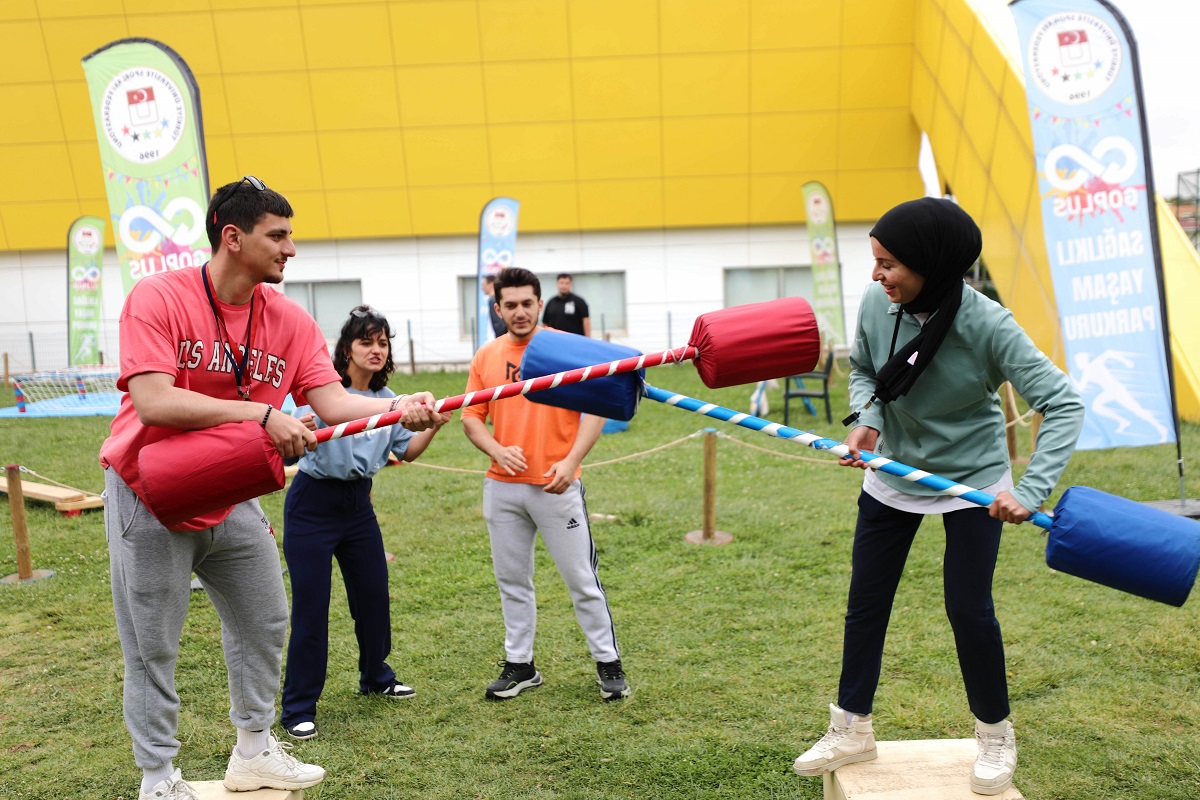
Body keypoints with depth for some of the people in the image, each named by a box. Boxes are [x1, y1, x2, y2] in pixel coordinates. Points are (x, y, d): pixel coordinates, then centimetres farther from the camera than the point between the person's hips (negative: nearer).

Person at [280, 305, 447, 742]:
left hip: (358, 503, 6)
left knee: (374, 595, 13)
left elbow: (406, 450, 9)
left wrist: (432, 427, -8)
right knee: (311, 607, -2)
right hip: (312, 505, -6)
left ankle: (375, 677, 38)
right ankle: (298, 708, 13)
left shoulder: (386, 399, 2)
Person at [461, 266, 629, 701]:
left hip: (556, 485, -4)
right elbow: (471, 417, 9)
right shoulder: (486, 356, 6)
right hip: (502, 487, 4)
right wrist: (498, 451, -11)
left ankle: (609, 663, 19)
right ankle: (520, 665, 28)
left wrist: (571, 461, -18)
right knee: (512, 580, 13)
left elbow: (596, 409, -7)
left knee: (581, 578, 3)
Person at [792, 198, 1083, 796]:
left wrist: (1031, 490, -36)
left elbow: (1063, 403, -24)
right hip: (891, 478, 4)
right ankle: (852, 729, 26)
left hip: (973, 482, -4)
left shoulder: (986, 324, -26)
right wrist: (867, 420, -14)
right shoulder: (877, 304, -15)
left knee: (968, 608, -1)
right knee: (865, 602, 8)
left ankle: (995, 736, 27)